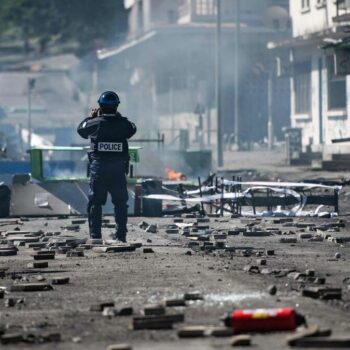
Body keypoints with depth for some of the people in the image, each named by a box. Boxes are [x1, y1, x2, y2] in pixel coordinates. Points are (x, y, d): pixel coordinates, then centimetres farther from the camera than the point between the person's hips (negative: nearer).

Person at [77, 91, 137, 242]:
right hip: (118, 170, 1)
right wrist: (119, 116, 21)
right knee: (120, 203, 11)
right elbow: (133, 129, 15)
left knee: (95, 203, 7)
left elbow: (80, 129, 10)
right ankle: (121, 234, 10)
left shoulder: (95, 123, -8)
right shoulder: (123, 124, -6)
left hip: (98, 169, -1)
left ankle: (95, 235, 4)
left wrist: (90, 117, 24)